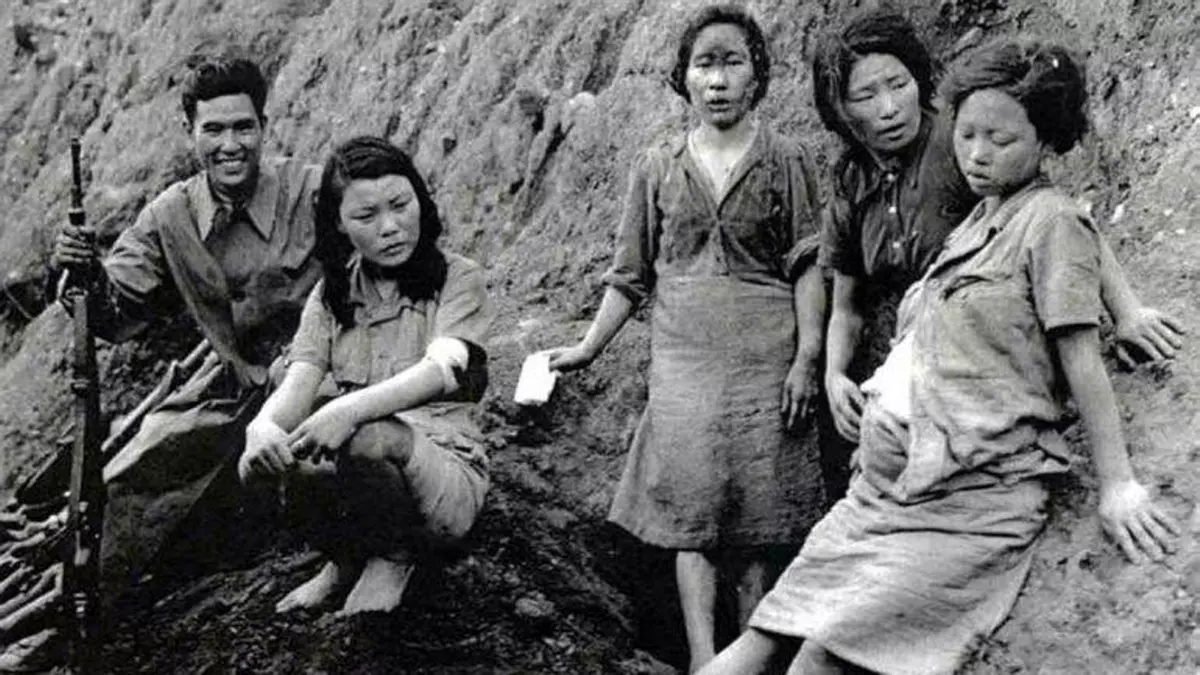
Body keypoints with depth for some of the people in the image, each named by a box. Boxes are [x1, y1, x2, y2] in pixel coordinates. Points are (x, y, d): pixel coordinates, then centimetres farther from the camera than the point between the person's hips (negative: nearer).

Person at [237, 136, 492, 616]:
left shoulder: (457, 280, -4)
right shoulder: (332, 295, 8)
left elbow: (442, 370, -23)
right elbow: (299, 381, -7)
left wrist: (350, 409, -41)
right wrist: (263, 426, -33)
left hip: (447, 473, -3)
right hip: (358, 472, 4)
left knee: (371, 439, -36)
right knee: (268, 458, -28)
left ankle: (395, 557, -4)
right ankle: (345, 560, 3)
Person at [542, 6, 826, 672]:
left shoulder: (785, 161, 3)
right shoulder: (657, 166, 8)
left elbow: (808, 266, 0)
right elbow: (632, 273, 12)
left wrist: (808, 357, -8)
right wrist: (589, 346, 8)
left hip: (765, 353, -1)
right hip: (682, 358, 1)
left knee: (757, 516, 2)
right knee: (691, 513, -4)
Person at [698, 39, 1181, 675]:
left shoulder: (1051, 219, -4)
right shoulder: (973, 220, 20)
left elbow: (1081, 359, -7)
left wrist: (1116, 483, -8)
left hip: (970, 502, -8)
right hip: (883, 487, 8)